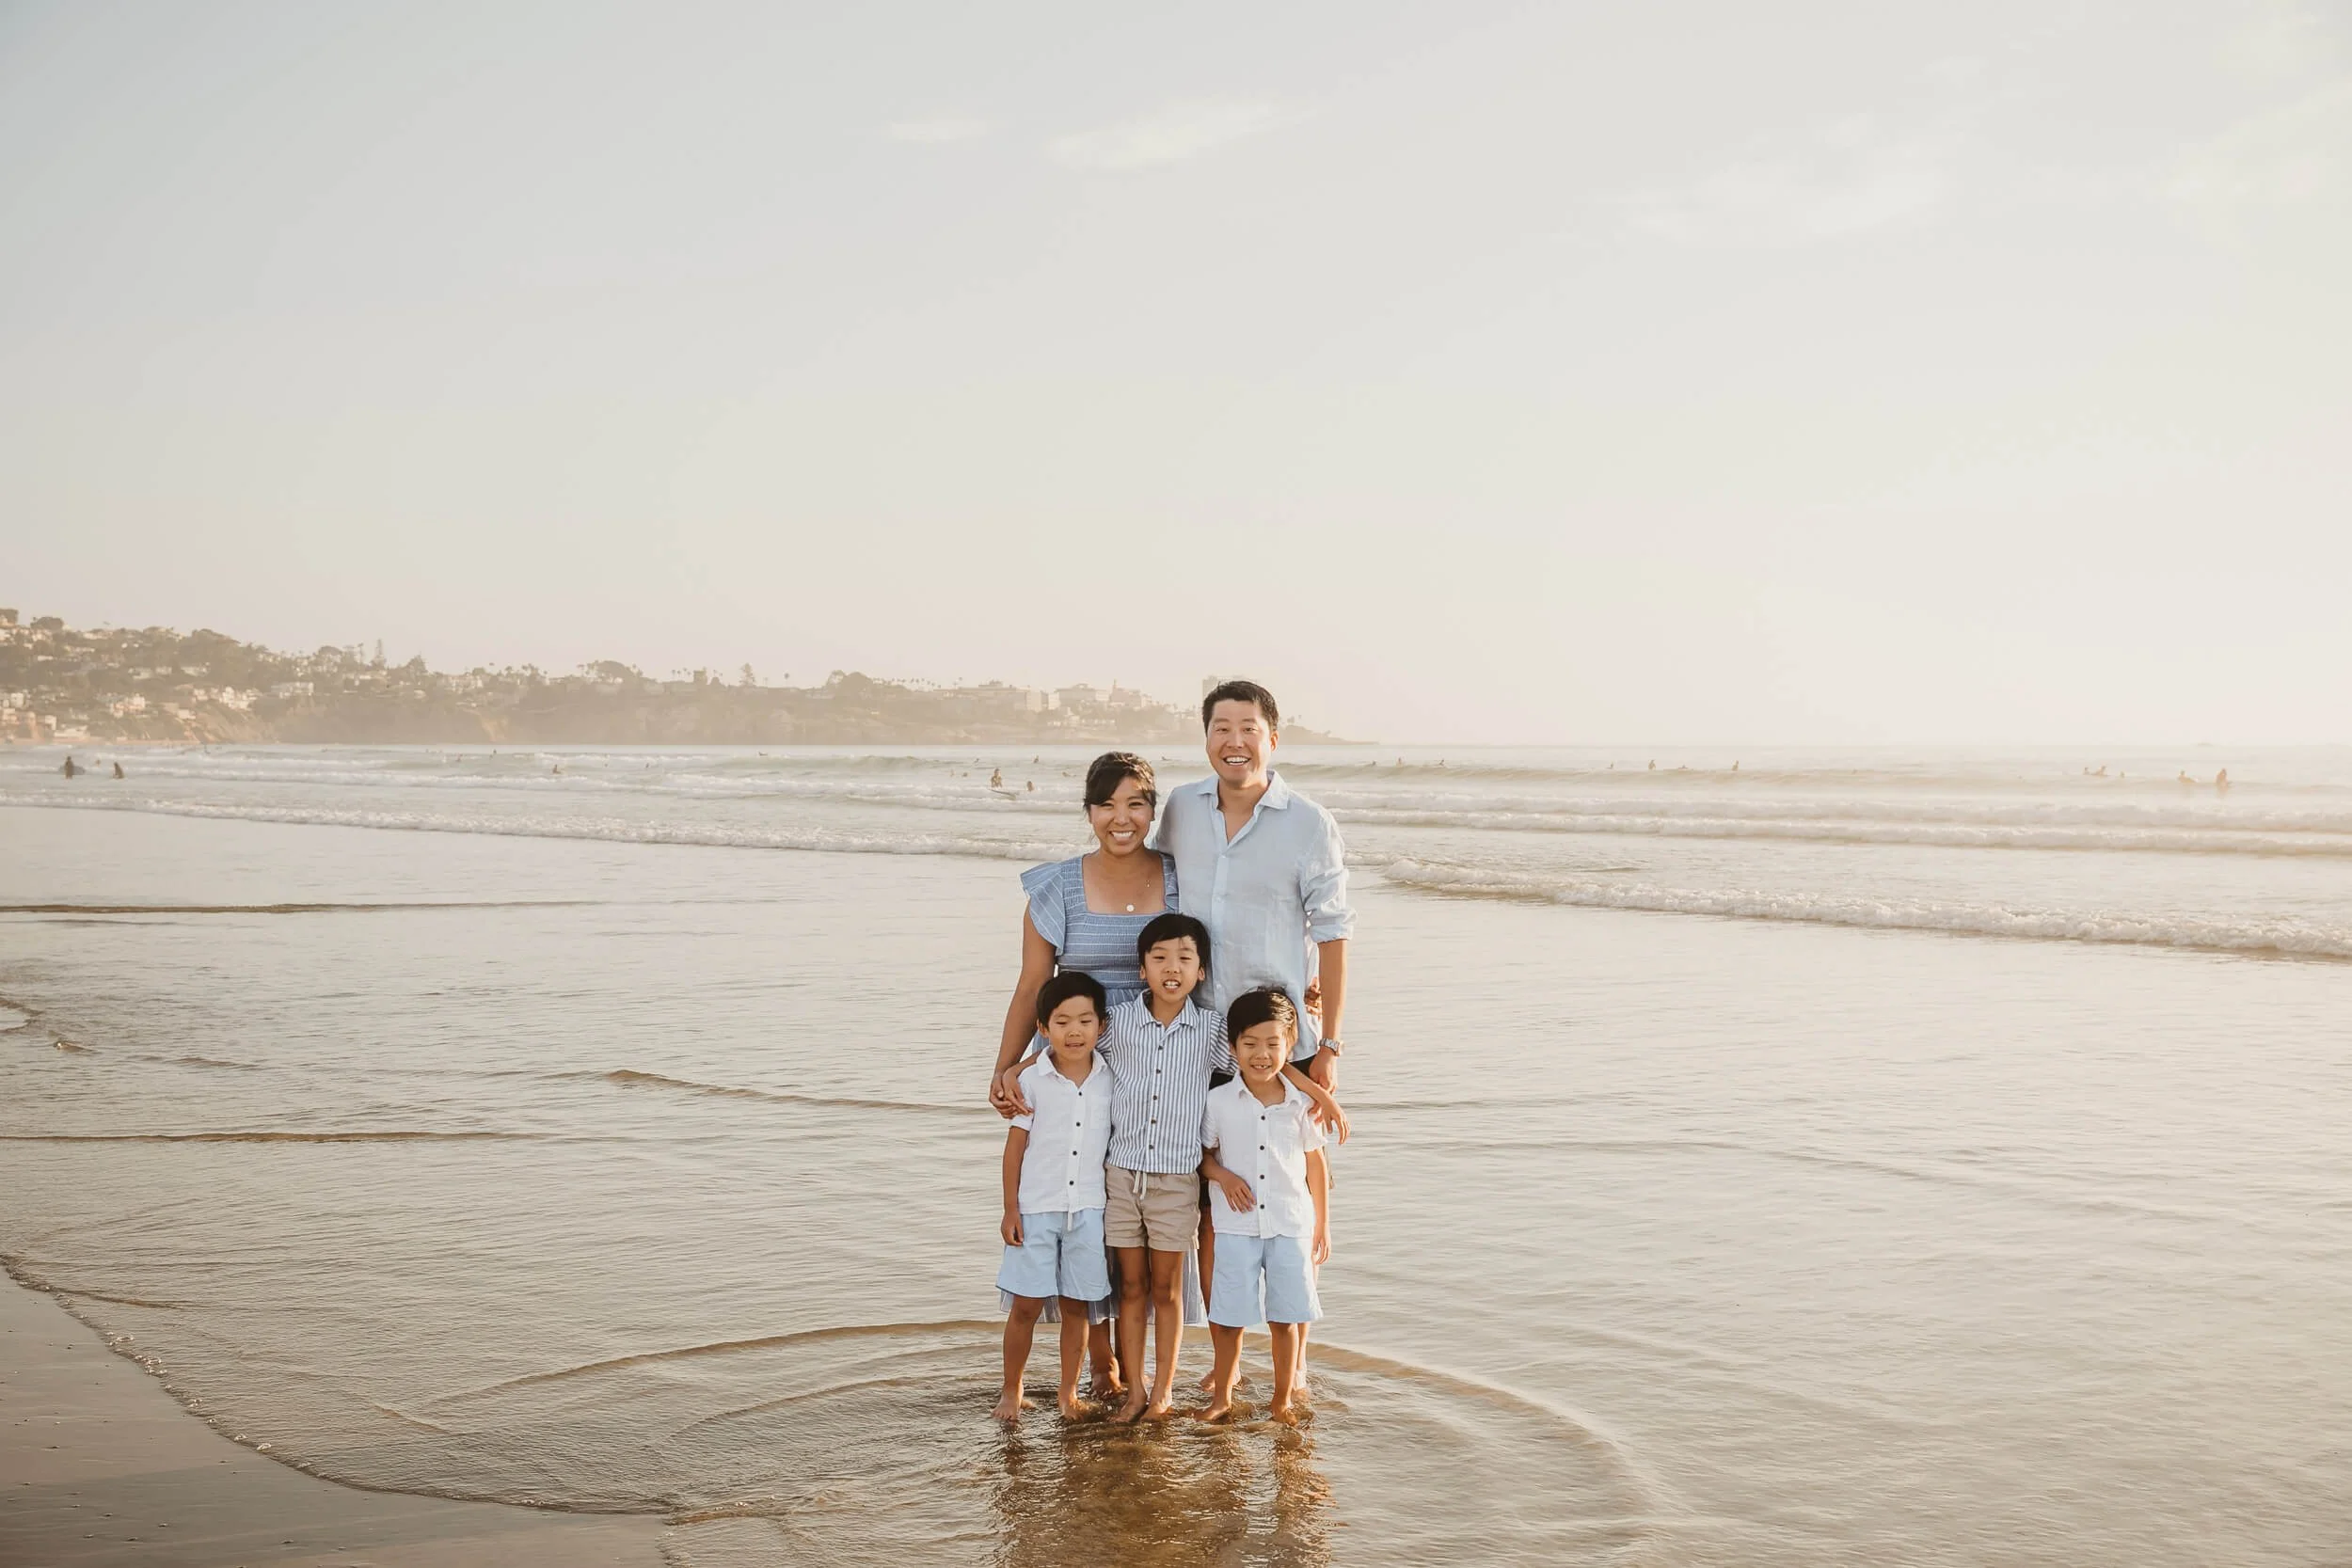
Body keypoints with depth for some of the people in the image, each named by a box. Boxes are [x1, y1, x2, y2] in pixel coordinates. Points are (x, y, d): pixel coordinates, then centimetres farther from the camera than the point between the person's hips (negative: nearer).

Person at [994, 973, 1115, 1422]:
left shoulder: (1109, 1082, 1)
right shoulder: (1032, 1081, -5)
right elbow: (1015, 1145, -1)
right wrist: (1010, 1209, -3)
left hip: (1088, 1209, 2)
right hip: (1036, 1209, -2)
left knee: (1076, 1304, 8)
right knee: (1026, 1305, 2)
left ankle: (1068, 1392, 21)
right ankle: (1012, 1391, 17)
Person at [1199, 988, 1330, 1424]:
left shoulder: (1302, 1103, -2)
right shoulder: (1219, 1101, -5)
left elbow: (1316, 1163, 8)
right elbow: (1202, 1154, 7)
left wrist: (1323, 1225, 11)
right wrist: (1223, 1175, -14)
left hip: (1291, 1225, 1)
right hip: (1237, 1225, -1)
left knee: (1285, 1318, 6)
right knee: (1230, 1317, 4)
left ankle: (1283, 1398, 21)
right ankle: (1221, 1396, 20)